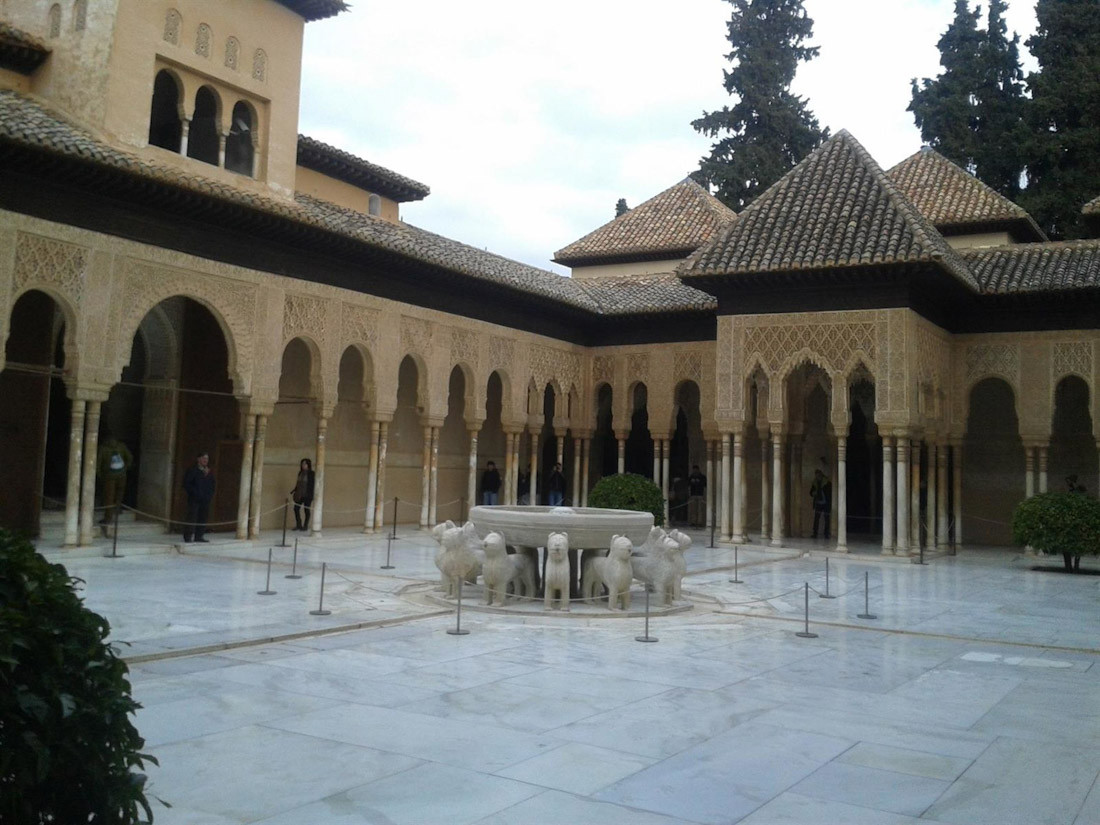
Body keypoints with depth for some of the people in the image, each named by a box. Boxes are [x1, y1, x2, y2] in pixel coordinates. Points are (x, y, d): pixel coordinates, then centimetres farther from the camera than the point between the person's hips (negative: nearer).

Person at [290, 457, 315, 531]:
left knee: (306, 510, 2)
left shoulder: (311, 474, -6)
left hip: (307, 495, -6)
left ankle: (305, 526, 10)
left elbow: (313, 485, -9)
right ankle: (298, 525, 13)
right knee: (296, 509, 3)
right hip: (299, 494, 6)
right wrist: (293, 491, 13)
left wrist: (312, 495, -15)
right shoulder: (300, 473, 12)